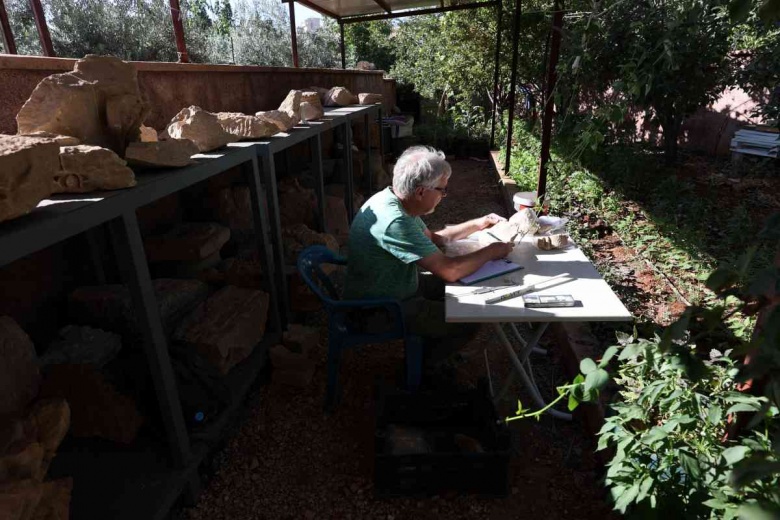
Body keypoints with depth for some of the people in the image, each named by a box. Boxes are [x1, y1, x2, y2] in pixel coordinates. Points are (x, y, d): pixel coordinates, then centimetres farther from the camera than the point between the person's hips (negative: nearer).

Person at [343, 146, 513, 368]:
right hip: (380, 311, -9)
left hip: (393, 287, 10)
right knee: (468, 323, -6)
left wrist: (479, 224, 8)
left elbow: (433, 238, 14)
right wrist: (491, 251, -13)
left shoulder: (392, 199, -2)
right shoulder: (394, 221, -33)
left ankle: (427, 350, 31)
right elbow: (450, 270, -29)